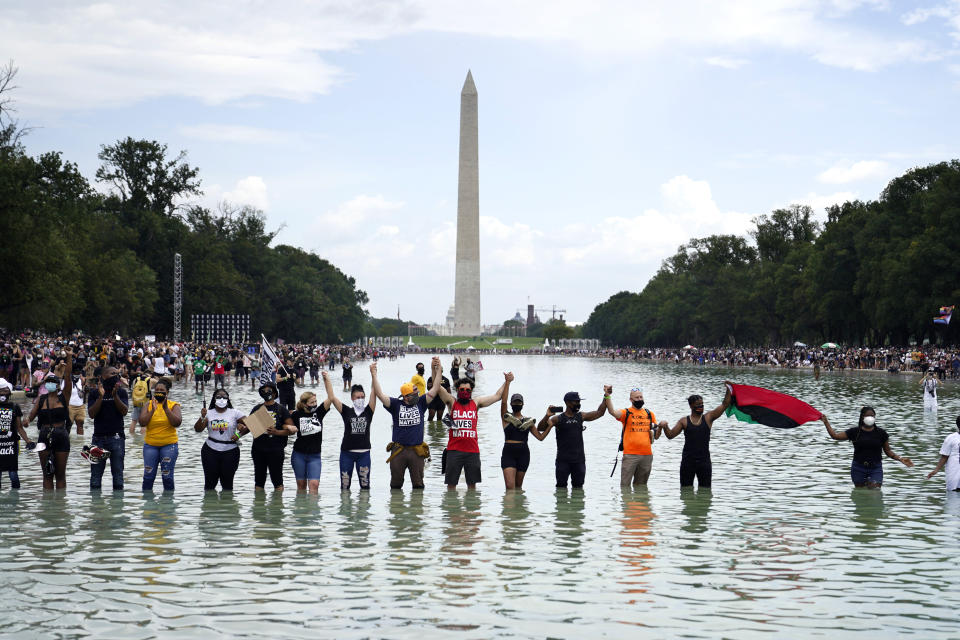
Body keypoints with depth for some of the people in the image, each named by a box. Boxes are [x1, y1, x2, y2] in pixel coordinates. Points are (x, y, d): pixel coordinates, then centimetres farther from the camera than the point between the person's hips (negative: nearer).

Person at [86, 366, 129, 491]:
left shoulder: (121, 392, 7)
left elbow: (124, 411, -5)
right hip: (99, 437, 0)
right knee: (96, 473, 2)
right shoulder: (94, 393, 6)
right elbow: (91, 414, -5)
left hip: (117, 438, 0)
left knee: (118, 473, 2)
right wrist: (101, 396, -14)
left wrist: (115, 395, -16)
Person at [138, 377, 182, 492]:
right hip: (150, 445, 1)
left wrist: (166, 408, -17)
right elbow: (142, 422, -6)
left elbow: (177, 423, -12)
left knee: (167, 477, -2)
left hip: (169, 445, -1)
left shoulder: (173, 406, 3)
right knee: (148, 476, 0)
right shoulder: (149, 405, 6)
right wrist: (153, 410, -15)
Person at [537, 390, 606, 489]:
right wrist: (547, 416, -22)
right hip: (563, 460, -3)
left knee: (578, 487, 7)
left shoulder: (581, 417, 10)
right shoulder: (558, 419, -1)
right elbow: (540, 429, -7)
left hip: (579, 459, 3)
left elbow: (600, 412, 16)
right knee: (561, 487, 0)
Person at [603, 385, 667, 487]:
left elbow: (656, 436, 16)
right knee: (625, 486, -6)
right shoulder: (626, 413, 2)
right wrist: (607, 396, -32)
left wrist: (660, 427, -4)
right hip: (630, 455, -4)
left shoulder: (650, 414, 14)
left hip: (647, 455, 4)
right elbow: (612, 412, -20)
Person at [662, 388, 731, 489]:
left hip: (704, 460, 0)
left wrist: (728, 389, -10)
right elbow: (670, 435, 1)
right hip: (688, 460, 0)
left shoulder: (708, 418, 6)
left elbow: (725, 404, 1)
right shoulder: (684, 421, 5)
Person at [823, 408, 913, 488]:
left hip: (875, 468, -1)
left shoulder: (881, 433, 2)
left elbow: (888, 451, 8)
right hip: (858, 468, 1)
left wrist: (900, 459, -4)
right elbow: (835, 436, 2)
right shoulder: (854, 432, 1)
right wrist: (826, 423, -5)